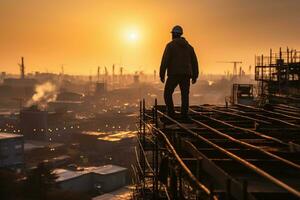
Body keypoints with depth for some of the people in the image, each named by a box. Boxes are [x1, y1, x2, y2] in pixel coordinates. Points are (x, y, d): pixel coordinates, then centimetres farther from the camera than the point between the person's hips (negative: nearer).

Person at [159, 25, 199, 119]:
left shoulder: (170, 45, -1)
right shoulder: (188, 46, 14)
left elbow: (165, 60, -10)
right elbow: (194, 62, 11)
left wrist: (162, 74, -8)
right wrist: (194, 76, 15)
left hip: (174, 74, -4)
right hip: (186, 74, 4)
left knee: (167, 94, 6)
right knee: (185, 96, 6)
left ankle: (171, 113, -6)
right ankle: (184, 115, -4)